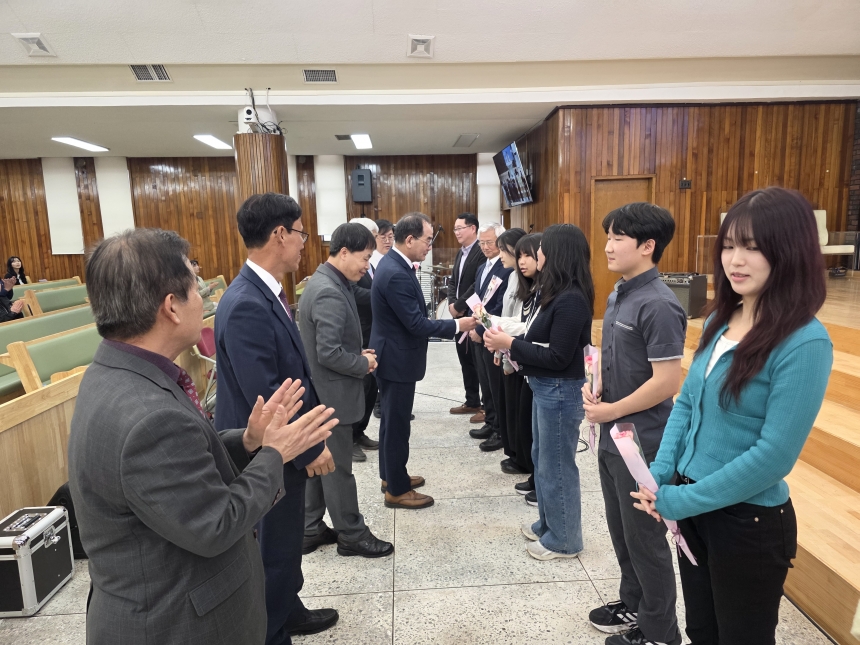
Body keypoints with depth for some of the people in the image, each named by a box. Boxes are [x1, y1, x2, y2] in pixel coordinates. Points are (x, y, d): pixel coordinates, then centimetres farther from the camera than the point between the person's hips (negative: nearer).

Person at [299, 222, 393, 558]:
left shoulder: (323, 281, 8)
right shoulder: (330, 293, -24)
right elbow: (329, 353, -28)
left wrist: (358, 355, 4)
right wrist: (363, 364, -13)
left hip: (320, 393, 10)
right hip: (332, 395, -10)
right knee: (338, 467, 6)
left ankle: (310, 529, 33)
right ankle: (352, 535, 22)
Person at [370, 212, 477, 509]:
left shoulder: (394, 264, 6)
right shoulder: (396, 274, -26)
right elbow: (416, 324, -25)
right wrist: (457, 325, -16)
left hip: (394, 355, 10)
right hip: (397, 359, -10)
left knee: (392, 420, 20)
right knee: (397, 423, 3)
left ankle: (391, 475, 36)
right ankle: (397, 490, 18)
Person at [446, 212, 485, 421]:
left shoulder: (482, 252, -14)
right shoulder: (460, 253, 15)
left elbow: (478, 285, -22)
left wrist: (459, 306, -16)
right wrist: (451, 304, -1)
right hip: (460, 315, 9)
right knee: (465, 360, 14)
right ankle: (472, 402, 26)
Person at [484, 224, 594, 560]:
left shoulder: (571, 299, -22)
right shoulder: (553, 291, 6)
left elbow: (557, 357, -23)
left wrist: (511, 344, -20)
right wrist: (507, 342, -6)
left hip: (560, 391, -10)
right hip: (543, 387, 10)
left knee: (556, 465, 6)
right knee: (541, 458, 21)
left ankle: (563, 539, 25)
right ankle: (547, 524, 39)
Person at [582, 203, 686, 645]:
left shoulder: (658, 305, -21)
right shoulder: (618, 295, 6)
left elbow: (667, 381, -24)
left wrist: (613, 410, -15)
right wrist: (593, 386, -2)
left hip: (642, 442, -8)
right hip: (612, 436, 8)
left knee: (645, 537, 9)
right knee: (621, 529, 22)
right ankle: (633, 605, 43)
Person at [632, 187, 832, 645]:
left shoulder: (804, 343, -21)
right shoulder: (721, 319, 1)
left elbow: (774, 454, -23)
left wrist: (680, 501, -18)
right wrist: (660, 474, -6)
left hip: (749, 522, -6)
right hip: (690, 504, 6)